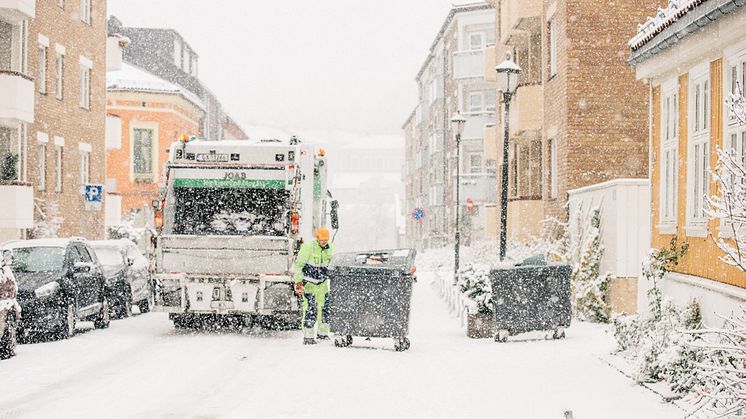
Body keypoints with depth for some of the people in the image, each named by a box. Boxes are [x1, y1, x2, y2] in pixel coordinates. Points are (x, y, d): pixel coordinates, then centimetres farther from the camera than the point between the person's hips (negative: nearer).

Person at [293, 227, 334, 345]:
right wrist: (298, 282, -16)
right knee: (311, 309, -12)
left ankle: (323, 333, 21)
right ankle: (308, 337, -9)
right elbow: (298, 265, -13)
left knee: (324, 308, 7)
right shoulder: (308, 248, -16)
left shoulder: (329, 249, 3)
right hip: (309, 283, -6)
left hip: (322, 283, 6)